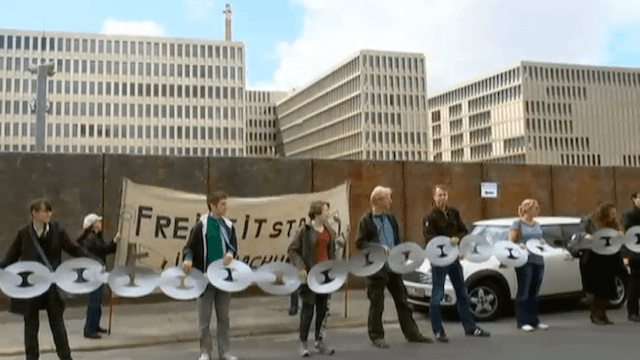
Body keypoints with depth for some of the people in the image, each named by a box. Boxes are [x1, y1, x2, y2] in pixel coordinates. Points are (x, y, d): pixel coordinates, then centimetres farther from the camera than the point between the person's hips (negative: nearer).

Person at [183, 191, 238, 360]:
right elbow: (190, 247, -5)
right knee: (204, 318, 5)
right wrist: (188, 259, -24)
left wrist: (230, 253, -11)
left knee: (223, 316, 11)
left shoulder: (228, 225, 5)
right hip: (205, 277, -4)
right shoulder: (201, 225, -8)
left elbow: (233, 245, 11)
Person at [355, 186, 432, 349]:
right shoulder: (366, 220, -8)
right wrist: (379, 247, -21)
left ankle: (412, 333, 20)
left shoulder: (391, 218, 11)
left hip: (393, 267, 6)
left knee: (402, 301, 11)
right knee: (376, 305, 3)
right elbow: (359, 243, -13)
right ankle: (377, 337, 16)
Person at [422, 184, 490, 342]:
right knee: (437, 295, -1)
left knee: (462, 293, 13)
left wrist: (458, 238, -14)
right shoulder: (430, 218, -7)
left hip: (454, 258, 6)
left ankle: (470, 327, 25)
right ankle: (438, 331, 8)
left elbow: (464, 231, 8)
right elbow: (430, 238, -16)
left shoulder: (454, 213, 10)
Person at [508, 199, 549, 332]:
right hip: (524, 261, -6)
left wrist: (542, 242, 4)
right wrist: (520, 246, -23)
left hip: (538, 260, 6)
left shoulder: (537, 225, 17)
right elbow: (510, 242, -5)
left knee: (534, 292, 10)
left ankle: (534, 320, 16)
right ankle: (523, 322, 0)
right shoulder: (517, 224, -2)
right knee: (524, 291, -5)